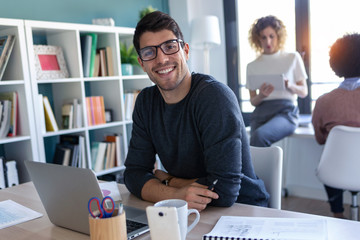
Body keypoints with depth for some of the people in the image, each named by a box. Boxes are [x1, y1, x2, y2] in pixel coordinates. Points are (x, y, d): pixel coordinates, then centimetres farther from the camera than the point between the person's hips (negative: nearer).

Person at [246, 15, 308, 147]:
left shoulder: (293, 58, 13)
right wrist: (261, 95, -9)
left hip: (286, 111, -2)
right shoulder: (252, 66, 15)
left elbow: (304, 92, 12)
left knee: (259, 135, -32)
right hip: (261, 112, 3)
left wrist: (290, 85, -10)